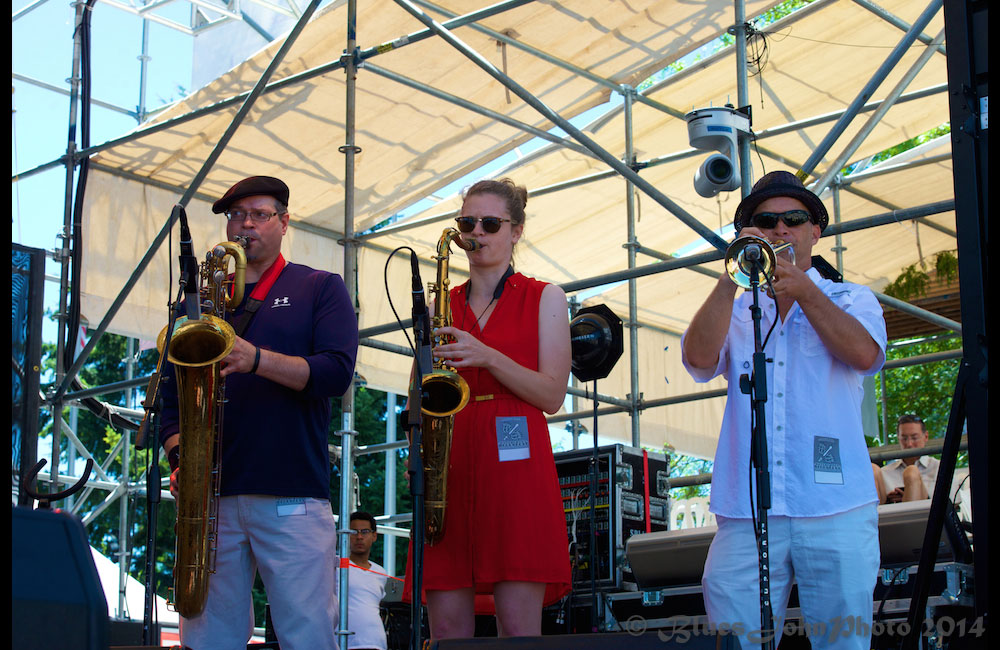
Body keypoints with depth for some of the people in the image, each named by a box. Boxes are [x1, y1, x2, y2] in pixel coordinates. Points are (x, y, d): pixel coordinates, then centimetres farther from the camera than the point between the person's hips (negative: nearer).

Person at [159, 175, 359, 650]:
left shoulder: (320, 289, 12)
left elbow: (337, 373, -4)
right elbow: (171, 392, 18)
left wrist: (257, 359, -18)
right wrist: (179, 453, -2)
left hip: (293, 499, -3)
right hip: (210, 493, 3)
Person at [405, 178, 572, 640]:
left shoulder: (543, 298, 11)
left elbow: (552, 394, 0)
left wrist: (487, 357, -13)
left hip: (515, 461, -3)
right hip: (449, 462, 3)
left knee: (518, 630, -10)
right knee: (446, 630, -4)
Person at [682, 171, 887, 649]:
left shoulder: (851, 300, 17)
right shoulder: (736, 312, 18)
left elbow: (864, 354, -6)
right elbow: (699, 358, -4)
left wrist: (801, 287, -3)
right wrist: (733, 275, -7)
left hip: (835, 508, 0)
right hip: (746, 512, 1)